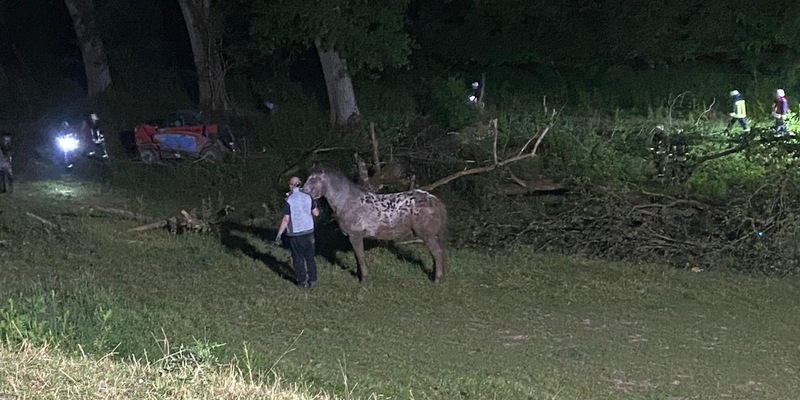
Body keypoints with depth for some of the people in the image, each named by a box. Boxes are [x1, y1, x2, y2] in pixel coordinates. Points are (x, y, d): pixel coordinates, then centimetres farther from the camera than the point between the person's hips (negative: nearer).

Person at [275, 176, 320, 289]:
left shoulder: (289, 200, -14)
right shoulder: (308, 197, -3)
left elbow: (286, 219, -16)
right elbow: (316, 213, 3)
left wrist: (279, 235, -10)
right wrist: (315, 205, 24)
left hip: (295, 233, -4)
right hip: (308, 231, 4)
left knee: (298, 259, 9)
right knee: (310, 257, 13)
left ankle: (303, 282, 16)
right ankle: (312, 281, 18)